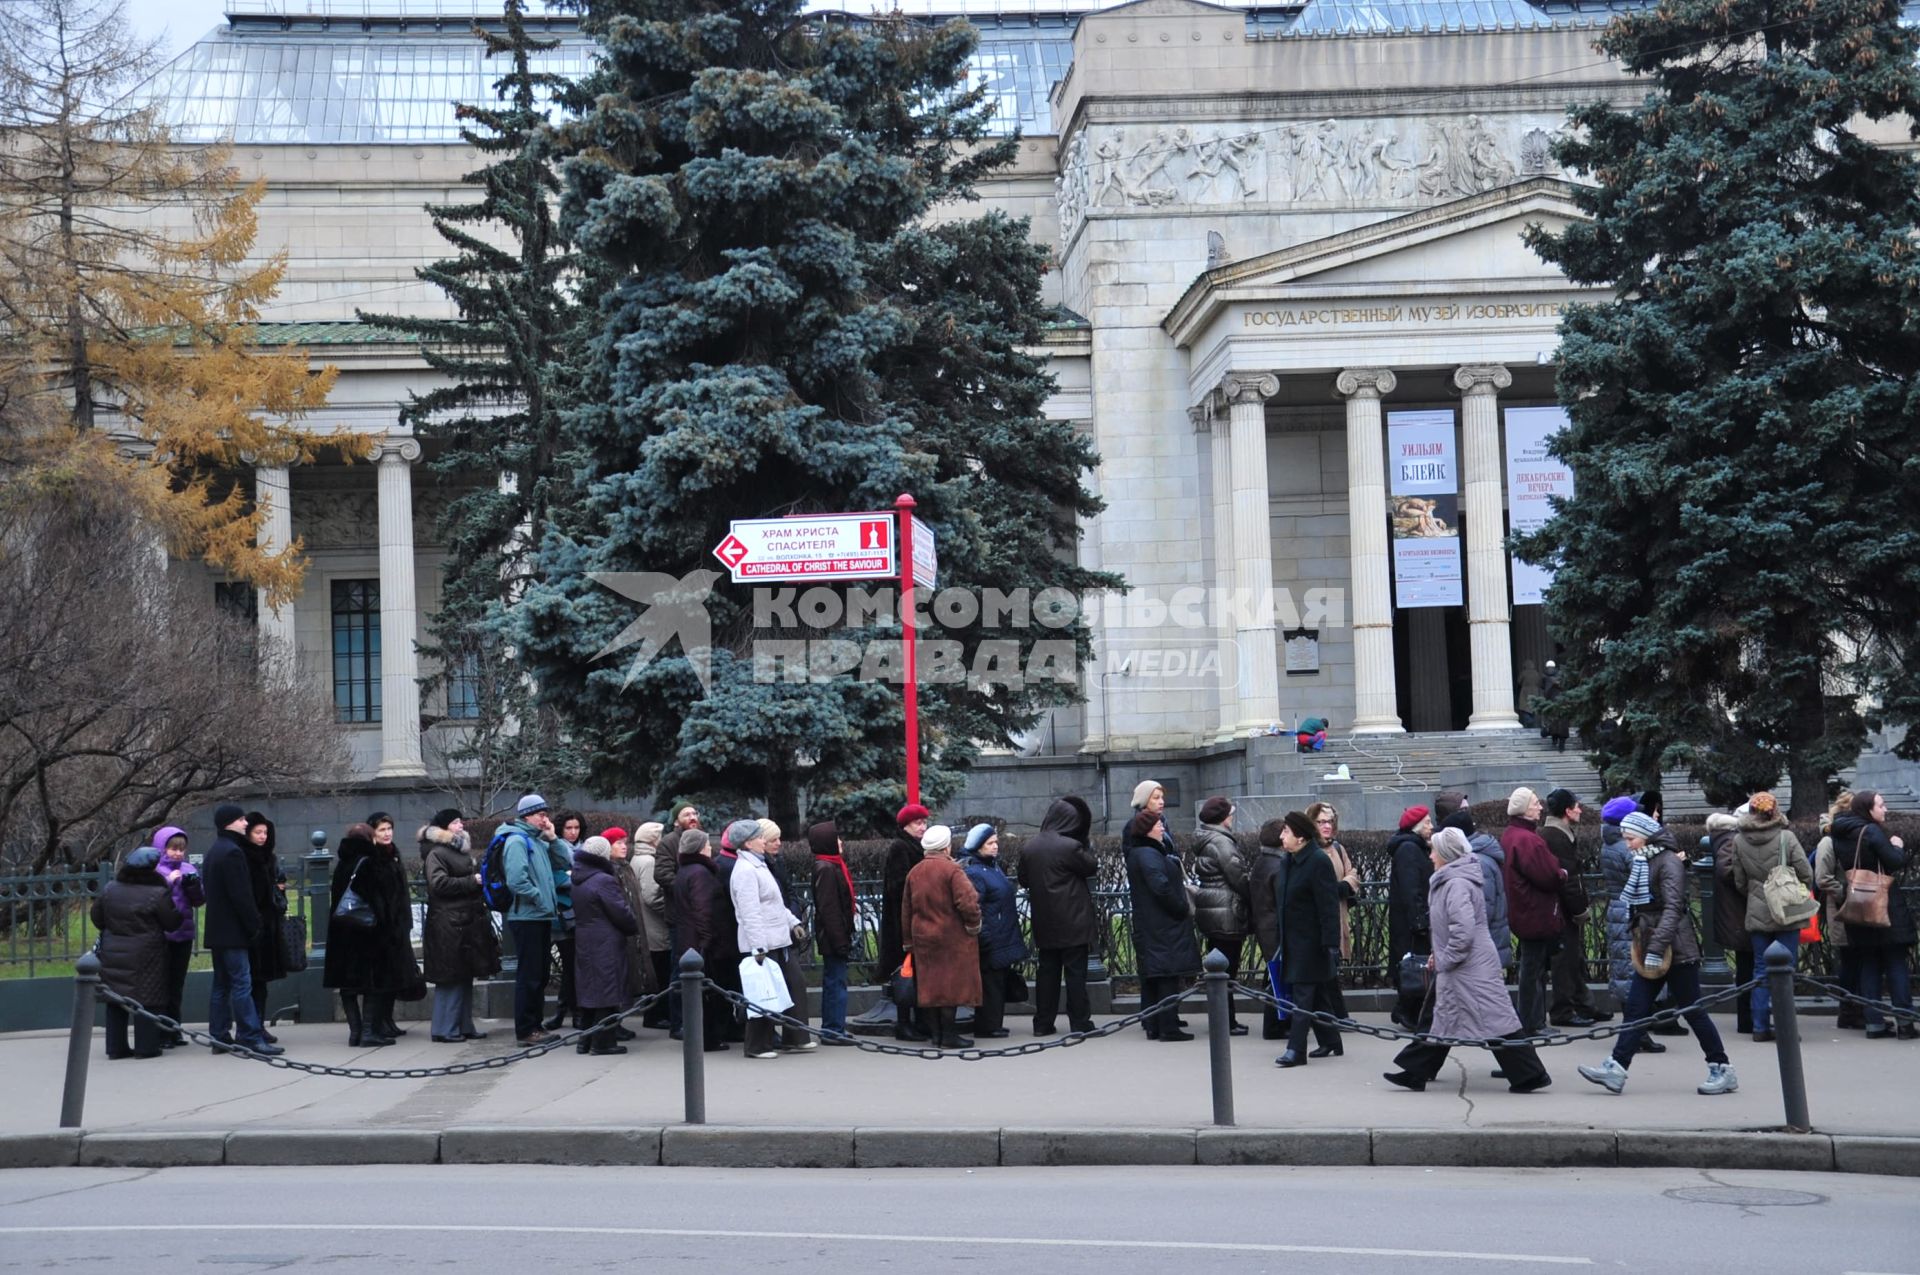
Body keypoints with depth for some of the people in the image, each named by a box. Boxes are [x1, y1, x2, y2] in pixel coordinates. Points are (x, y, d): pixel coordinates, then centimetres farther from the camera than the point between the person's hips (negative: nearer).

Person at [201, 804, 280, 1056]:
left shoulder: (213, 852, 17)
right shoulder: (232, 852, -15)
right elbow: (241, 895, -19)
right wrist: (254, 924, -13)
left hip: (216, 930, 10)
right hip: (232, 930, -10)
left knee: (221, 984, 11)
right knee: (242, 983, -10)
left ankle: (219, 1037, 13)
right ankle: (251, 1038, -12)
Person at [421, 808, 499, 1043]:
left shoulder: (463, 851, 20)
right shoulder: (436, 853, -8)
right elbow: (439, 883, -20)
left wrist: (482, 879, 12)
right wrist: (471, 882, -16)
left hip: (468, 921, 9)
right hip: (448, 924, -9)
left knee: (466, 976, 11)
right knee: (450, 977, -6)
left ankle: (464, 1026, 17)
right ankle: (444, 1029, -1)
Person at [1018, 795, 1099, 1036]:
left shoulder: (1028, 848, 3)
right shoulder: (1070, 846, -16)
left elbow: (1024, 880, 12)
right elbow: (1092, 866, -2)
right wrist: (1085, 846, 6)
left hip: (1043, 923, 5)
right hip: (1072, 921, -5)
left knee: (1046, 970, 12)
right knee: (1075, 971, 1)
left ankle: (1043, 1023, 13)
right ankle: (1079, 1022, 2)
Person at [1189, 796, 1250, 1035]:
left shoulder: (1203, 842, 14)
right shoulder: (1221, 841, -15)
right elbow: (1238, 876, -17)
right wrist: (1254, 903, -4)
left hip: (1208, 912, 10)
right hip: (1227, 913, -10)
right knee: (1227, 969, -5)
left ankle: (1225, 1019, 19)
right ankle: (1227, 1022, -2)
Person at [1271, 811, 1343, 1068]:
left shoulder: (1319, 861, -16)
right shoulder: (1289, 861, 11)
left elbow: (1329, 905, -19)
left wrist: (1330, 943, -22)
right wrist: (1280, 933, 15)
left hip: (1310, 941, -9)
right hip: (1292, 939, 9)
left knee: (1303, 993, -8)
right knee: (1317, 994, 16)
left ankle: (1296, 1049, -8)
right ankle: (1330, 1043, 25)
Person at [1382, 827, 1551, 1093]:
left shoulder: (1457, 884, -20)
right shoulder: (1450, 880, 13)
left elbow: (1463, 931, -27)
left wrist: (1444, 960, -16)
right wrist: (1439, 955, 16)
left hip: (1472, 969, -11)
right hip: (1460, 966, 11)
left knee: (1495, 1020, -6)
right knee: (1443, 1019, 14)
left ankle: (1530, 1076, 0)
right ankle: (1416, 1073, 20)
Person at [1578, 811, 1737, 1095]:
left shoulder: (1669, 862, -14)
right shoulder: (1642, 863, 13)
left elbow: (1672, 909, -23)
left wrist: (1656, 949, -28)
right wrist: (1641, 943, 15)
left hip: (1676, 951, -9)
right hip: (1650, 950, 9)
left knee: (1692, 1011, 0)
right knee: (1636, 1008, 2)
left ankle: (1722, 1070, 11)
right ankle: (1616, 1068, -2)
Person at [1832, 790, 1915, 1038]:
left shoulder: (1840, 836, 9)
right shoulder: (1871, 831, -14)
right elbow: (1896, 863, -15)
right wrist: (1898, 846, 4)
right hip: (1884, 906, -6)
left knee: (1869, 965, 9)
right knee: (1896, 964, -1)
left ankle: (1875, 1023, 7)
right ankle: (1905, 1023, -2)